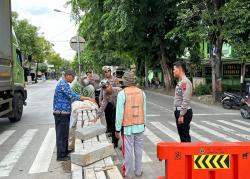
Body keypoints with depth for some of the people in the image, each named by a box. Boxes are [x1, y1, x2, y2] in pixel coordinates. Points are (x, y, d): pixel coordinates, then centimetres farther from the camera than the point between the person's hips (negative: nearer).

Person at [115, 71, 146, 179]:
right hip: (140, 126, 4)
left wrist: (117, 129, -5)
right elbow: (144, 110, 6)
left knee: (128, 150, 4)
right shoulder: (141, 92, 1)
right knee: (138, 149, 13)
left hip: (127, 127, -4)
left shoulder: (122, 93, -13)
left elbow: (119, 113, -12)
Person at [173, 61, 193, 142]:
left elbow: (186, 100, -23)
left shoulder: (185, 82, -18)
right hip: (179, 111, 10)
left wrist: (181, 115, -22)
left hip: (184, 112, -10)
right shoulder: (180, 82, 13)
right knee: (182, 135, 17)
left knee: (185, 136, -3)